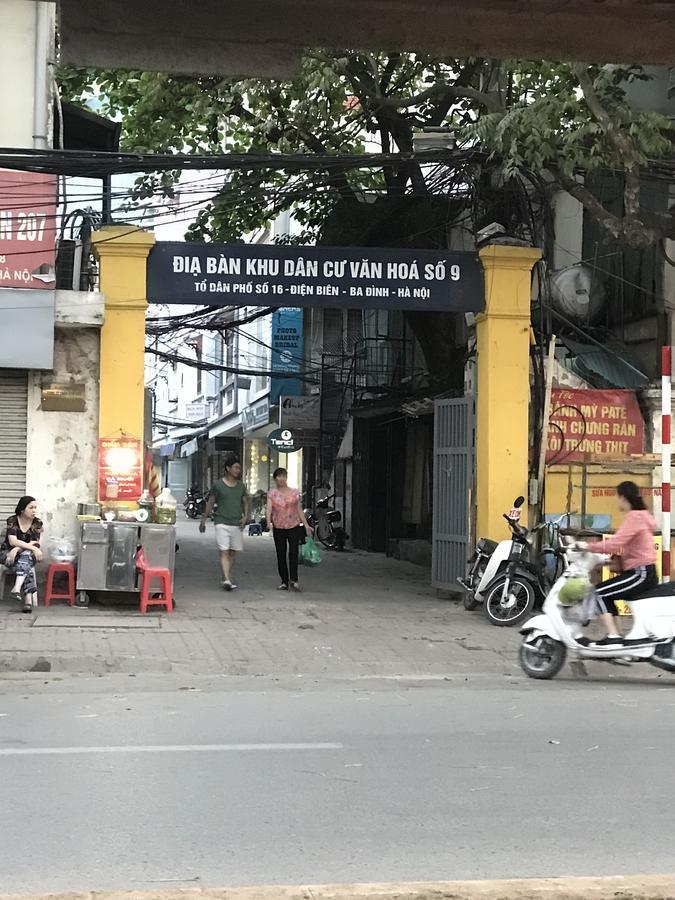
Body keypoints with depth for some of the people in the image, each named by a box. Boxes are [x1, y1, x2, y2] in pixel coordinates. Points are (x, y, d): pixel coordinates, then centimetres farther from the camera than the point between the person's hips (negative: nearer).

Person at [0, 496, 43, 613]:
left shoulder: (37, 523, -2)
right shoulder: (12, 520, -9)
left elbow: (35, 543, -12)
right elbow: (12, 541, -21)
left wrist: (18, 549, -29)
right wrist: (33, 548, -31)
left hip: (28, 554, 1)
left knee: (26, 554, -37)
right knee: (28, 566, -34)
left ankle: (17, 589, -54)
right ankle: (29, 598, -48)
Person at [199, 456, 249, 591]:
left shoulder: (241, 486, 10)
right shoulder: (218, 485, -2)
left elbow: (245, 502, 17)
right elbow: (210, 503, 5)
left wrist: (245, 516, 0)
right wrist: (203, 520, 7)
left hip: (237, 524, 5)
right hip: (222, 523, -5)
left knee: (233, 552, 8)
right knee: (224, 552, -12)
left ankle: (226, 578, 20)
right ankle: (227, 580, -22)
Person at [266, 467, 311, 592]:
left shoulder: (294, 492, 7)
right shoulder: (271, 493, 4)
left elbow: (299, 509, 11)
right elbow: (269, 509, -8)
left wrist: (306, 525, 7)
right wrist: (269, 522, -25)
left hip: (294, 526, -1)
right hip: (278, 528, 1)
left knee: (293, 552, -15)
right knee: (281, 555, 4)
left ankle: (293, 580, -17)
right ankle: (284, 582, 10)